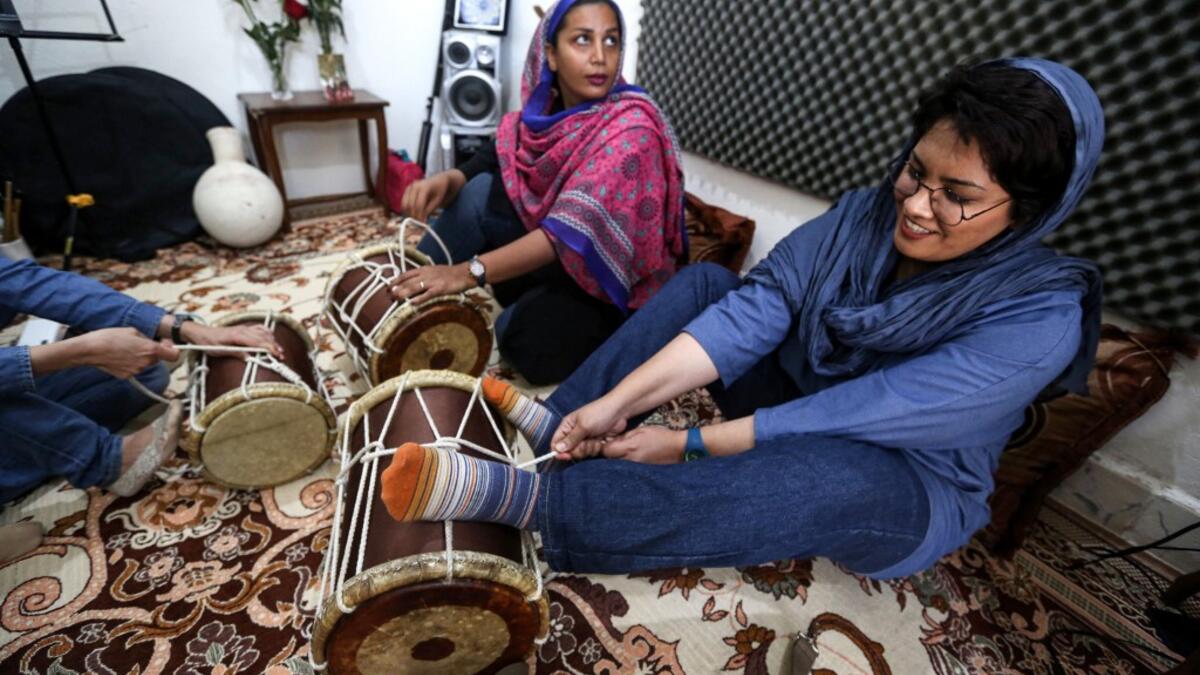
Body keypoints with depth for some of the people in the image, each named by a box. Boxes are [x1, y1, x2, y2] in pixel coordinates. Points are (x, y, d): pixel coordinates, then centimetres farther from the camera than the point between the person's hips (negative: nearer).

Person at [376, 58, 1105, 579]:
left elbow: (857, 417, -29)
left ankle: (525, 498, -41)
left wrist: (688, 444, -28)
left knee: (837, 474, -41)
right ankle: (557, 427, -17)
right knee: (704, 281, -9)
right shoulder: (865, 216, -10)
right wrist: (619, 400, -29)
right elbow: (751, 312, -20)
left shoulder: (1038, 318, -22)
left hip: (905, 491, -4)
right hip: (796, 408, 5)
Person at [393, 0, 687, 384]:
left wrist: (470, 271, -38)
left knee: (519, 338, -31)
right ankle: (406, 308, -6)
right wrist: (445, 181, -26)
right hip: (550, 264, 5)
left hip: (608, 281, -5)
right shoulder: (542, 114, -2)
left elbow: (576, 230, -32)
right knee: (481, 192, -16)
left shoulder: (631, 127, -21)